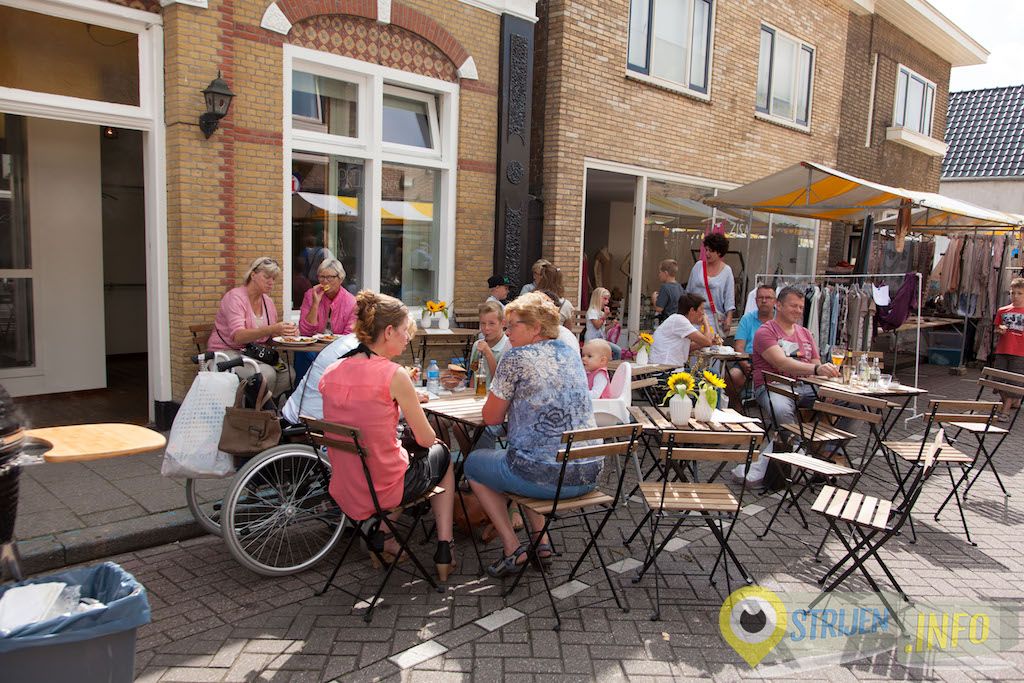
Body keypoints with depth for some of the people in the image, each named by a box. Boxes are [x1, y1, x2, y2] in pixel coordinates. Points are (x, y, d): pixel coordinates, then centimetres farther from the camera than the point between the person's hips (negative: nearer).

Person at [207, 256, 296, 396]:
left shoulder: (268, 301, 9)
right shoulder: (235, 297, -14)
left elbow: (271, 335, 12)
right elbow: (238, 336, -28)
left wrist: (285, 331, -12)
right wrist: (272, 329, -42)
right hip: (226, 352, -7)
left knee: (288, 373, -18)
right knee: (266, 374, -30)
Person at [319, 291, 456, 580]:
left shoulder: (331, 373, -1)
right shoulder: (394, 374, -19)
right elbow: (426, 438, -9)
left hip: (344, 492, 6)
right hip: (384, 490, -6)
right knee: (441, 454, 25)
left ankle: (385, 539, 27)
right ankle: (443, 553, 24)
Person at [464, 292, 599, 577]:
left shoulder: (517, 358, -9)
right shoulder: (572, 356, 11)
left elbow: (491, 417, -2)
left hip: (545, 477, -7)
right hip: (588, 475, 7)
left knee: (473, 461, 20)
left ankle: (512, 547, 11)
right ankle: (542, 539, 24)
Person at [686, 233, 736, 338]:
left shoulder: (726, 271, 3)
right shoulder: (698, 266, 7)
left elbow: (729, 297, 3)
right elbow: (689, 290, 14)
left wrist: (729, 317, -6)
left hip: (715, 317, -1)